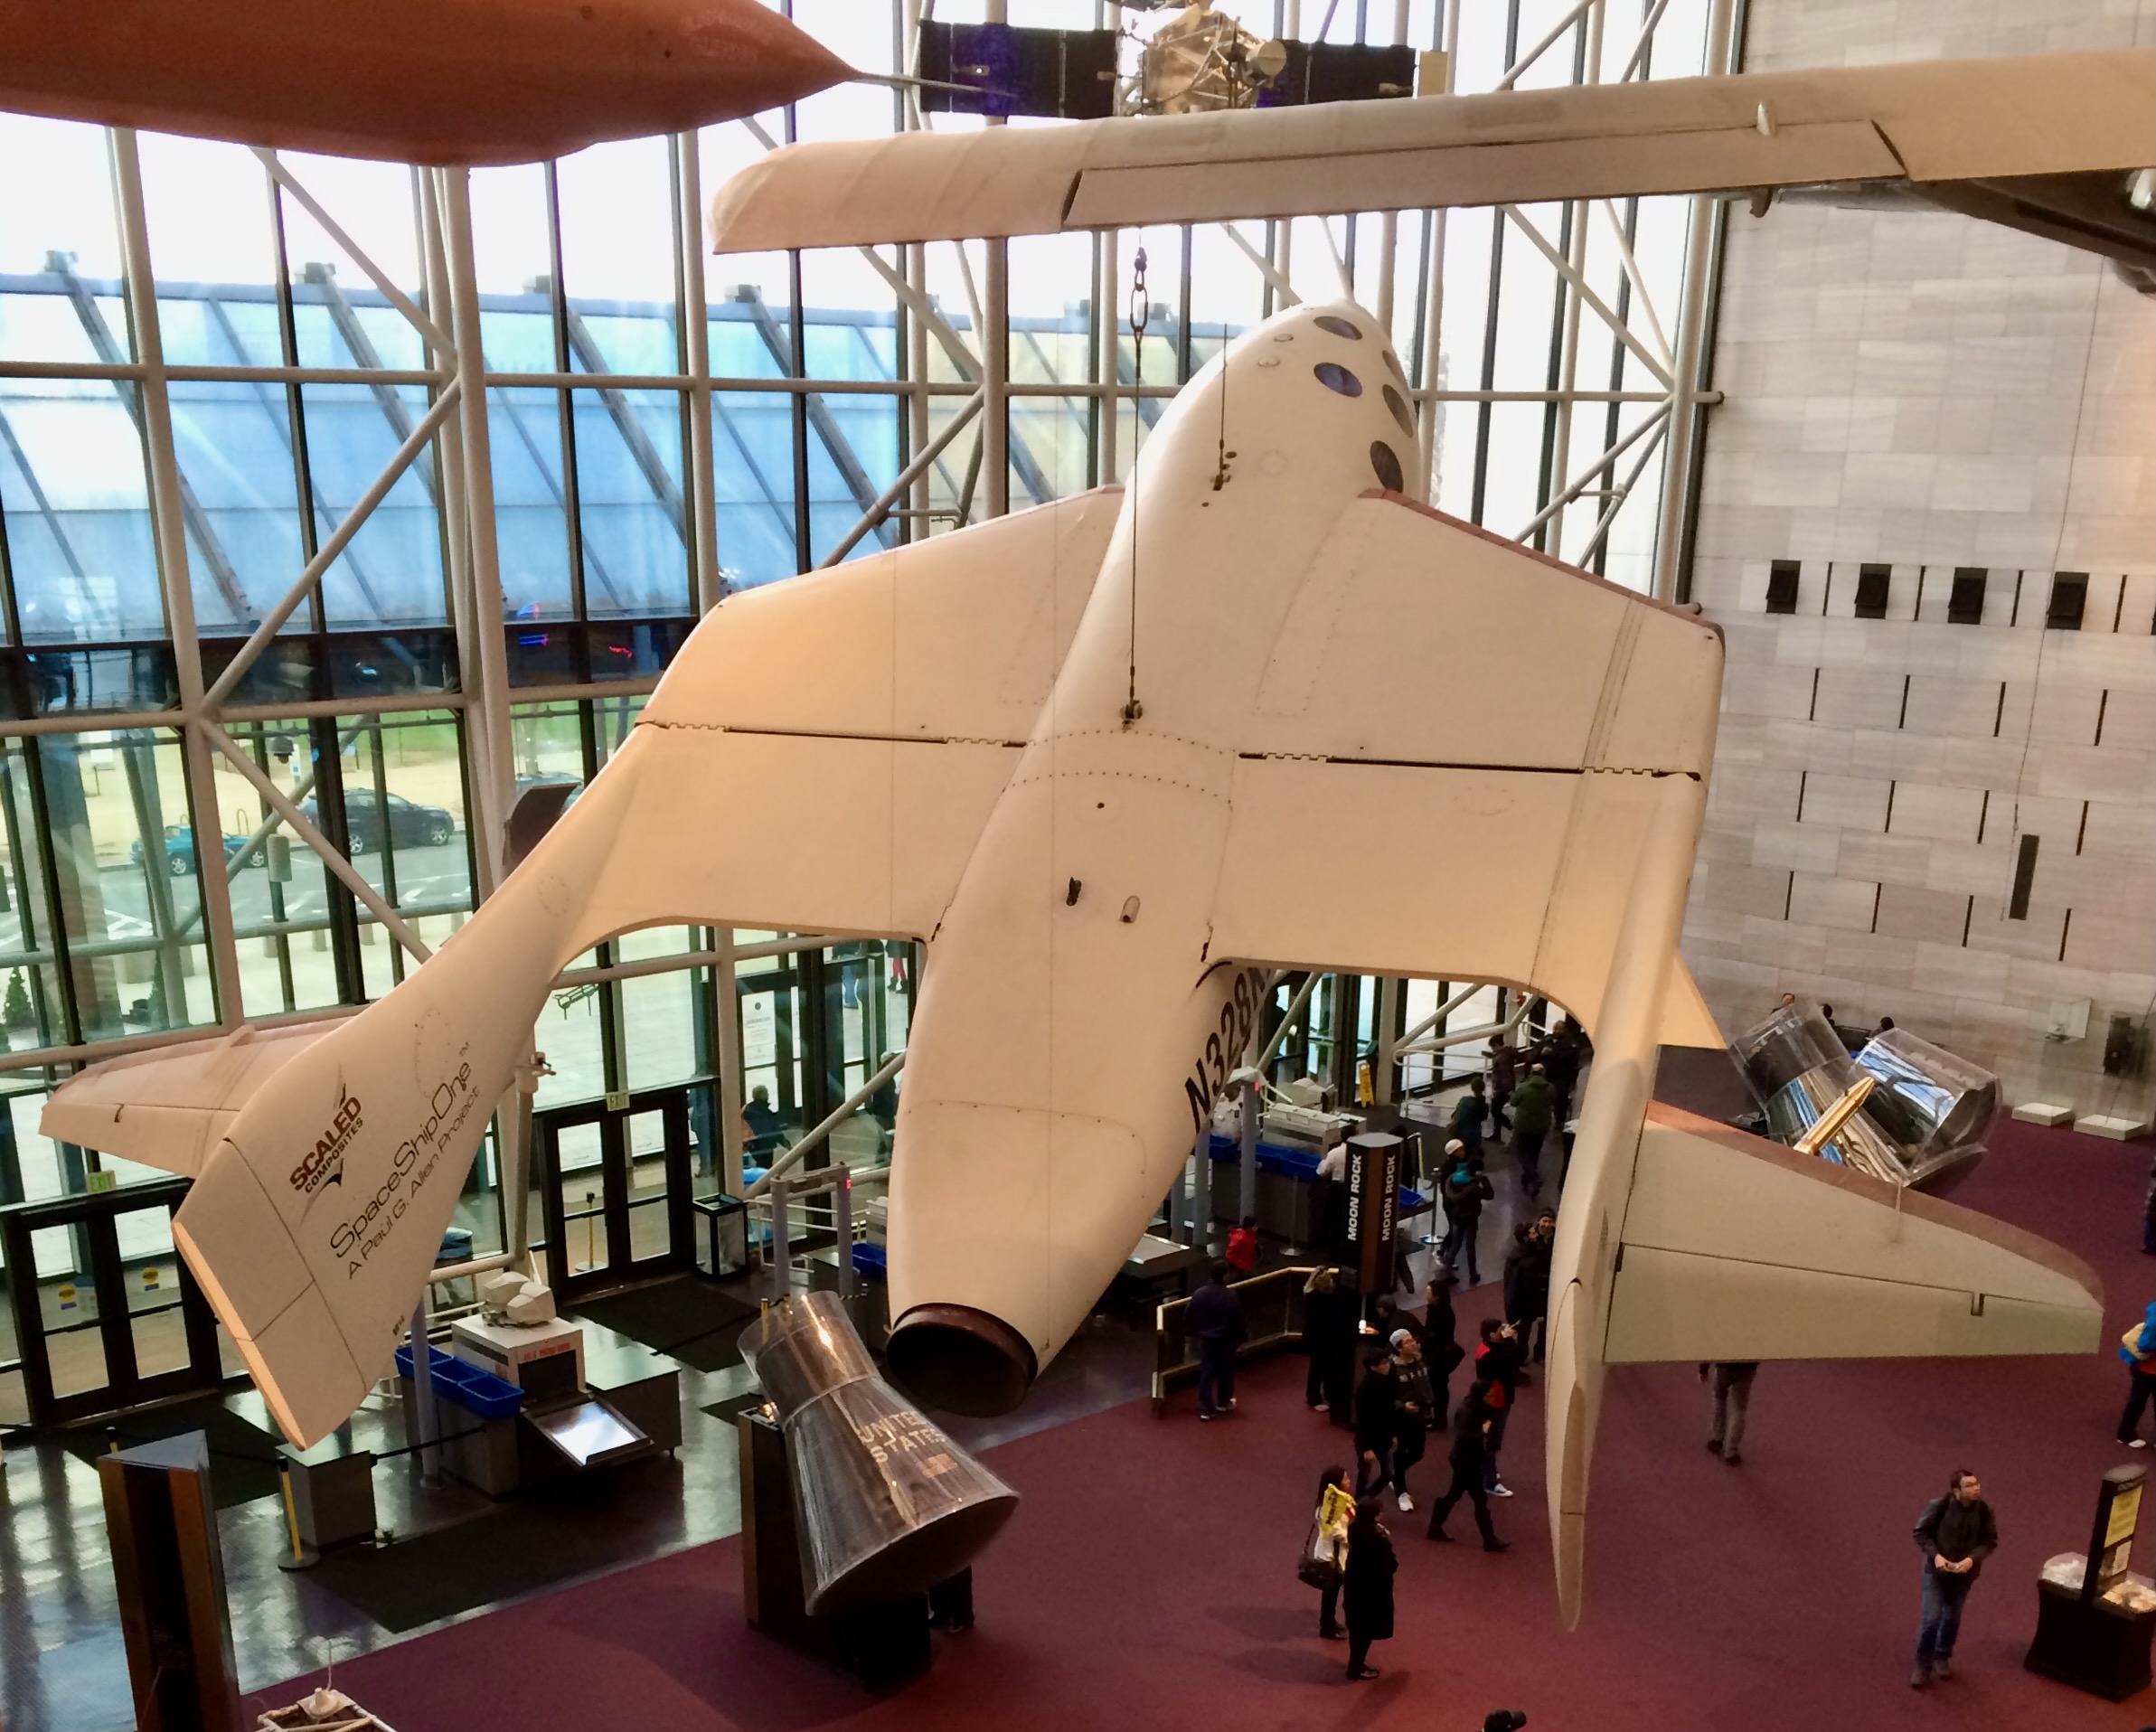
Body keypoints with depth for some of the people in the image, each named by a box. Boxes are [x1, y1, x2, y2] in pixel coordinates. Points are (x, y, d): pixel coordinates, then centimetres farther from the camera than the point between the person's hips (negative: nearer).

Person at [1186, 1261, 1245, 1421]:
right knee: (1225, 1372, 18)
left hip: (1205, 1339, 2)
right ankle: (1224, 1403, 35)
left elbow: (1188, 1317, 0)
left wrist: (1194, 1332, 18)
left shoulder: (1199, 1294, -9)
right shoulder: (1231, 1297, -19)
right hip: (1226, 1340, -2)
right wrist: (1241, 1337, 8)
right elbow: (1238, 1320, -10)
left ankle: (1205, 1409, 10)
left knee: (1206, 1373, 9)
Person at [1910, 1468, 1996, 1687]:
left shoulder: (1984, 1511, -15)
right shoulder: (1940, 1506, -22)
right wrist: (1935, 1555, -24)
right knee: (1931, 1619, -2)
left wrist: (1972, 1558, -20)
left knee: (1952, 1618, 17)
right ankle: (1923, 1665, 15)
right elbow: (1921, 1532, -11)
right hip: (1937, 1571, -3)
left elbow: (1990, 1542, -4)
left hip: (1964, 1574, 3)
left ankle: (1943, 1656, 40)